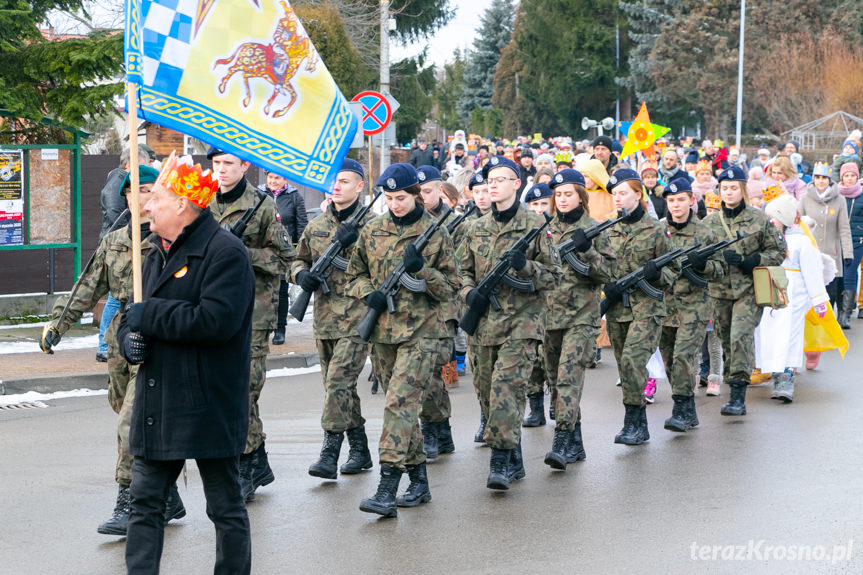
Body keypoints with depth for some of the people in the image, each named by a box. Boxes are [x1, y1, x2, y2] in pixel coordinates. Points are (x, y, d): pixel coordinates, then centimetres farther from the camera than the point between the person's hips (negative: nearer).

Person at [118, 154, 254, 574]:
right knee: (144, 502, 8)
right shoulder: (158, 254, 15)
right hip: (156, 406, 8)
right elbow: (135, 315, 23)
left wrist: (149, 315, -17)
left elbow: (216, 320, -25)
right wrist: (128, 337, -2)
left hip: (210, 405, -8)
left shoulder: (225, 251, -13)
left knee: (225, 506, 5)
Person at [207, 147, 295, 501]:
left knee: (244, 387, -9)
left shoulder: (264, 208, -4)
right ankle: (259, 464, 19)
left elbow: (285, 258, -3)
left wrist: (248, 254, -16)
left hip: (252, 312, -6)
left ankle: (243, 468, 0)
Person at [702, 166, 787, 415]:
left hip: (749, 290, -4)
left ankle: (738, 397, -20)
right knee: (726, 341, 10)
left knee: (741, 337, -18)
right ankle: (733, 385, 32)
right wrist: (720, 257, -13)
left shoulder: (759, 219, 2)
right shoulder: (709, 222, 8)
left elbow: (779, 251, 7)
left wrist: (756, 260, -11)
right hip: (719, 290, 4)